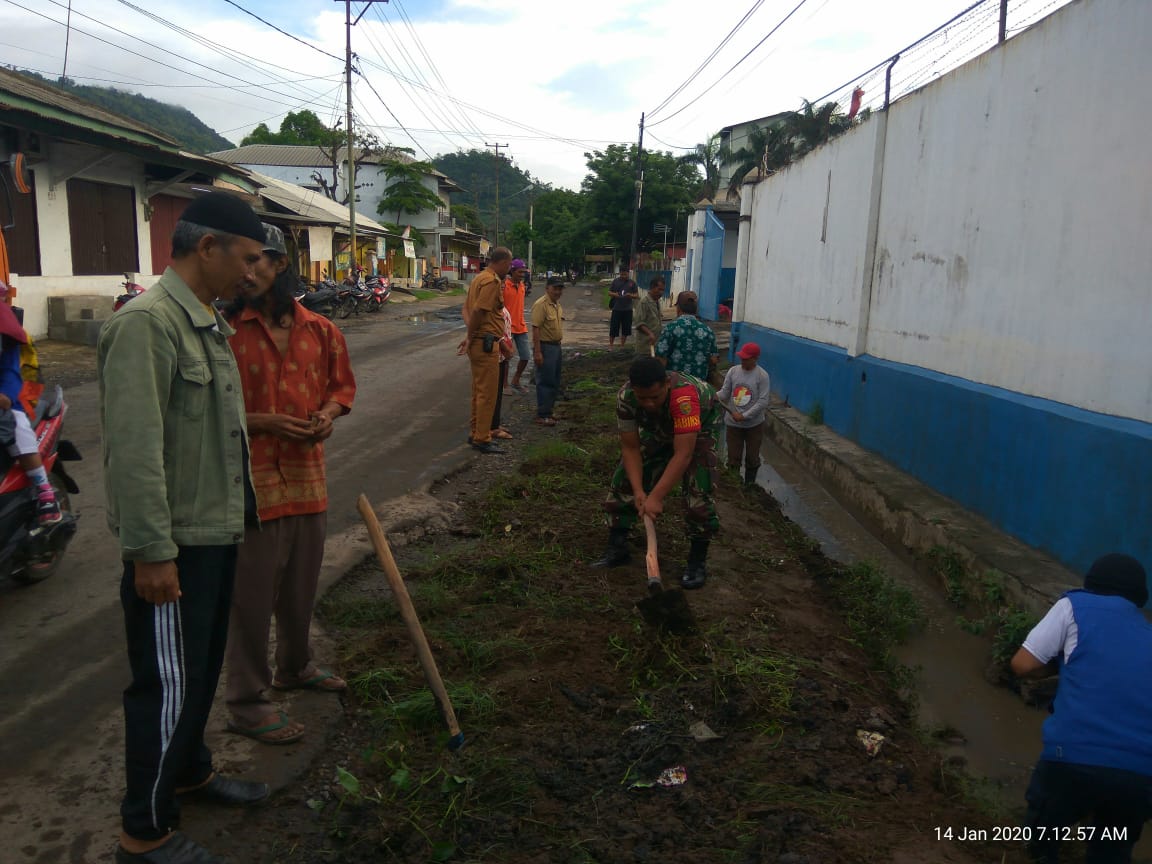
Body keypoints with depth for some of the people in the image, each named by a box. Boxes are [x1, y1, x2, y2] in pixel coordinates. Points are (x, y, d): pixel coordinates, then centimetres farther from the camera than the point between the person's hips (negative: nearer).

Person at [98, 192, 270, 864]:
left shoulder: (209, 323, 11)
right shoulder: (146, 323, -20)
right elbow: (135, 449, -25)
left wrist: (242, 507, 17)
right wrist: (151, 552, -23)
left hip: (218, 532, 9)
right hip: (173, 545, -9)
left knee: (203, 669, 24)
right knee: (168, 684, 4)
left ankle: (191, 770, 44)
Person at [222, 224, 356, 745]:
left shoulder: (320, 330, 4)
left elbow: (342, 384, 16)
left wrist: (329, 413, -4)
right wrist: (264, 422, -20)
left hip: (308, 475, 6)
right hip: (251, 481, -5)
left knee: (302, 586, 21)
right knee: (252, 594, 4)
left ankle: (295, 667, 44)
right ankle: (246, 701, 20)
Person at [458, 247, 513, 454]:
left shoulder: (480, 277, 15)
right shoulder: (492, 281, -16)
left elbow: (468, 307, 15)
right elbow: (478, 310, -23)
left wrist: (470, 336, 11)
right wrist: (470, 338, -15)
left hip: (479, 343, 10)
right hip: (486, 343, -10)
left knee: (479, 390, 17)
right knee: (487, 393, -3)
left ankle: (476, 433, 26)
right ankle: (482, 439, 2)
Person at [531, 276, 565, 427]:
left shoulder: (557, 305, 12)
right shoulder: (541, 304, -17)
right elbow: (536, 329, -21)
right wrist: (537, 352, -25)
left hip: (556, 346, 9)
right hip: (544, 346, -9)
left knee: (554, 382, 14)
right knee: (545, 381, -6)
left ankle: (548, 410, 25)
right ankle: (542, 416, -1)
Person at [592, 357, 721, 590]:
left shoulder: (684, 395, -46)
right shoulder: (626, 397, -31)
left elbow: (683, 454, -46)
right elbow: (630, 447, -23)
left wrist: (656, 497, -47)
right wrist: (638, 490, -33)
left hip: (702, 424, -4)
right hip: (660, 429, 5)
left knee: (698, 490, -21)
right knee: (624, 478, -3)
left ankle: (698, 562, -5)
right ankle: (617, 549, 11)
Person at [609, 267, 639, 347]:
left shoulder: (632, 283, 4)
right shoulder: (615, 281, 4)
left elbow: (637, 295, 4)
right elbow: (609, 292, 7)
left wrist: (630, 295, -16)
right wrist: (614, 294, -14)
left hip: (627, 309, 1)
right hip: (616, 308, -1)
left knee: (625, 329, 7)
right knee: (613, 328, -2)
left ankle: (622, 345, 19)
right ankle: (610, 345, 8)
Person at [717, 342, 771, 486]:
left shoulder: (762, 376, -13)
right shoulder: (733, 371, -2)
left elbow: (763, 402, -17)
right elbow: (725, 393, -2)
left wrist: (744, 416, -20)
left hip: (754, 425, -2)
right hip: (733, 423, 2)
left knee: (752, 458, 12)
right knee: (733, 458, 9)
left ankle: (749, 485, 31)